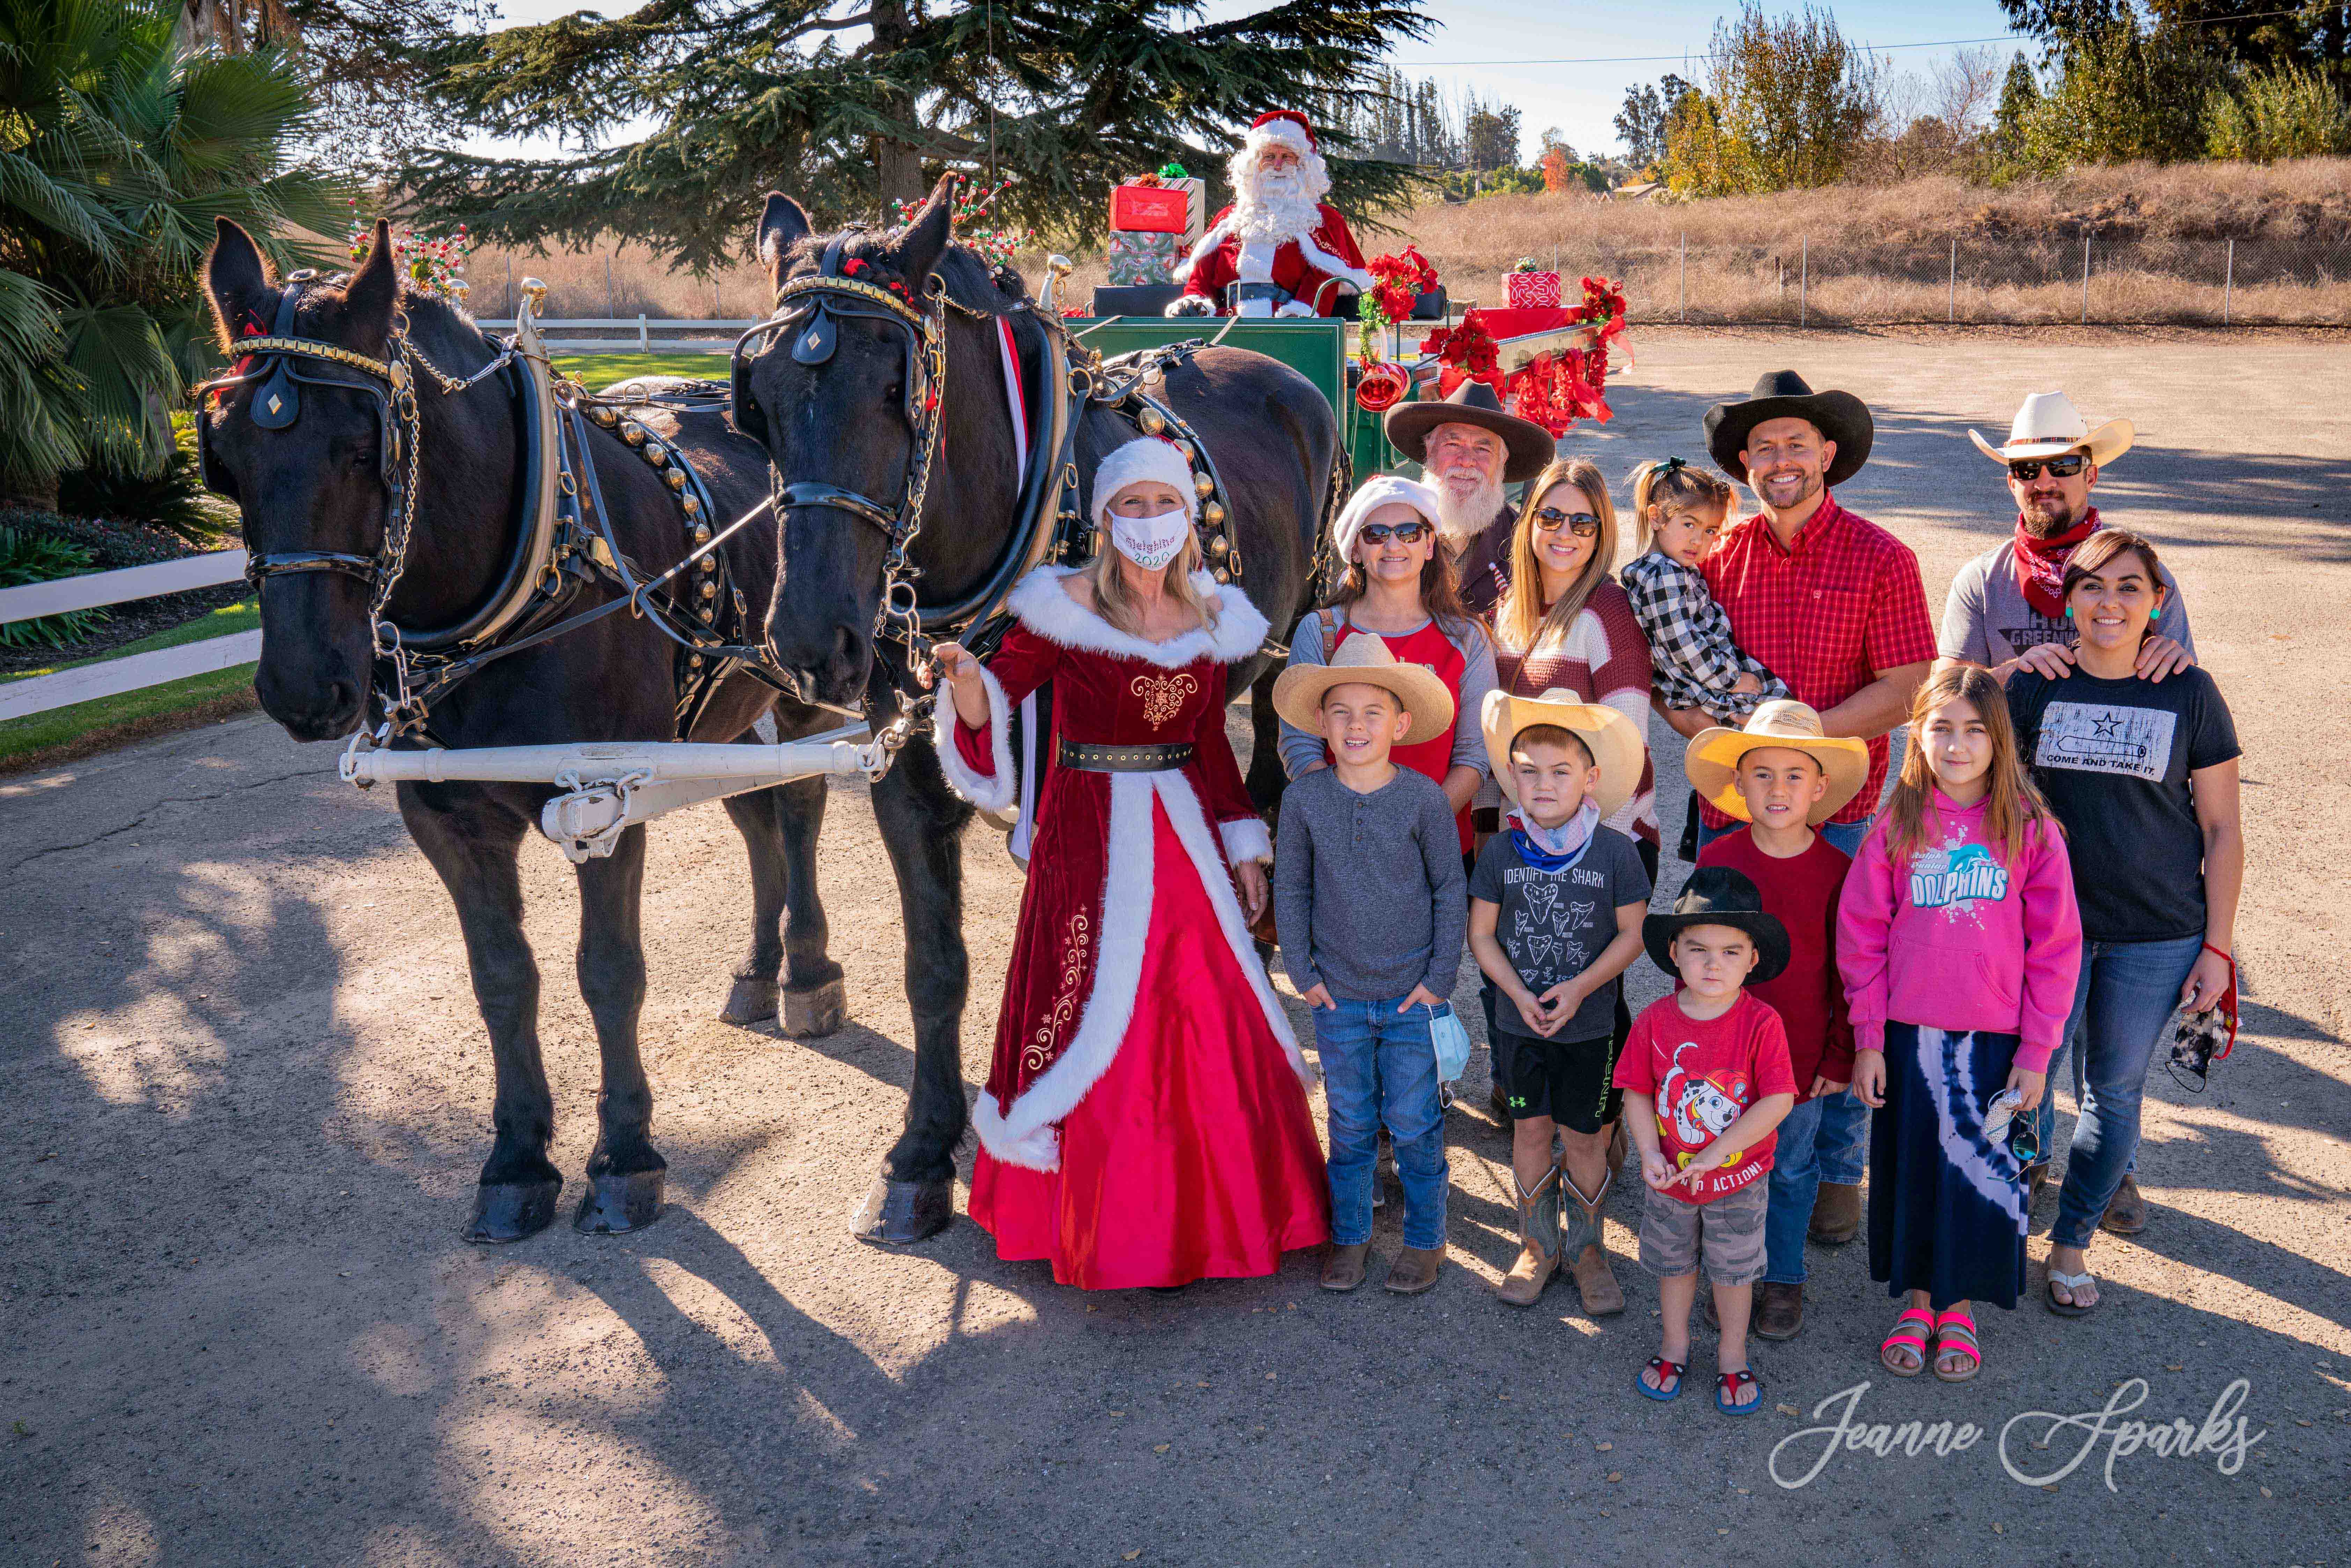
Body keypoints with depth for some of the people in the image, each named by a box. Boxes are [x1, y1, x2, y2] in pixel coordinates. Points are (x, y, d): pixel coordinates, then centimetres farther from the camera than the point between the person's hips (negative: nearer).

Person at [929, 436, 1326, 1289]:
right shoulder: (1065, 607, -7)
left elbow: (1211, 747, 13)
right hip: (1090, 842, -4)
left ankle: (1205, 1212, 26)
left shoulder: (1213, 617, 6)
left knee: (1209, 1018, 7)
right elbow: (995, 698, -18)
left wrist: (1243, 849, 12)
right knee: (1097, 1017, 1)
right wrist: (965, 677, -40)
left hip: (1185, 836, 4)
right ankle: (1099, 1224, 19)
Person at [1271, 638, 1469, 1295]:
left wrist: (1440, 977, -4)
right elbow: (1290, 889, 4)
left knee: (1414, 1125, 8)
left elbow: (1451, 891, -2)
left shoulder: (1424, 798, -10)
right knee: (1350, 1126, 13)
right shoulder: (1304, 798, -6)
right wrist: (1303, 973, 1)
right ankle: (1349, 1235, 30)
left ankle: (1425, 1238, 27)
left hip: (1414, 995, -1)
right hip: (1338, 996, 2)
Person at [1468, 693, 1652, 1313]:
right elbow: (1482, 934, -1)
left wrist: (1579, 987, -17)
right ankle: (1538, 1245, 29)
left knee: (1583, 1135, 8)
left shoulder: (1615, 852, -11)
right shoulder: (1502, 850, -6)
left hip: (1589, 1023, -1)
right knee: (1531, 1128, 11)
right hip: (1520, 1021, 2)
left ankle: (1586, 1248, 28)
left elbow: (1632, 933, -6)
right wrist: (1519, 995, -13)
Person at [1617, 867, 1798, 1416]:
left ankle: (1732, 1357, 38)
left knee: (1734, 1269, 16)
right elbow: (1637, 1092, -4)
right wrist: (1650, 1153, -17)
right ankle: (1674, 1346, 43)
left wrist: (1716, 1152, -25)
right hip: (1670, 1179, 2)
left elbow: (1779, 1099, -24)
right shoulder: (1654, 1021, -12)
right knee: (1674, 1265, 21)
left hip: (1739, 1180, -2)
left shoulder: (1761, 1023, -20)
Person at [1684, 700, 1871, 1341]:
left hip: (1801, 1056, 0)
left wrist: (1840, 1056, -1)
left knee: (1793, 1169, 15)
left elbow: (1848, 973, -2)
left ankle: (1784, 1278, 34)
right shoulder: (1716, 861, -7)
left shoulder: (1836, 870, -8)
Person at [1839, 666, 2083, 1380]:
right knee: (1910, 1168, 12)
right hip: (1909, 1035, 1)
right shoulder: (1897, 826, -2)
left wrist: (2036, 1051, -4)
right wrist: (1868, 1040, -2)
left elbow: (2055, 947, -2)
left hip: (1996, 1039, -1)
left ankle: (1959, 1306, 29)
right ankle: (1916, 1298, 30)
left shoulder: (2031, 829, -4)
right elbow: (1862, 937, 1)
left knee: (1983, 1171, 9)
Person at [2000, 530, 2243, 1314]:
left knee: (2115, 1090, 11)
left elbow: (2222, 831, 1)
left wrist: (2218, 946, -1)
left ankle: (2071, 1242, 28)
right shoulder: (2032, 686, -1)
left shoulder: (2190, 694, -2)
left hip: (2156, 936, 0)